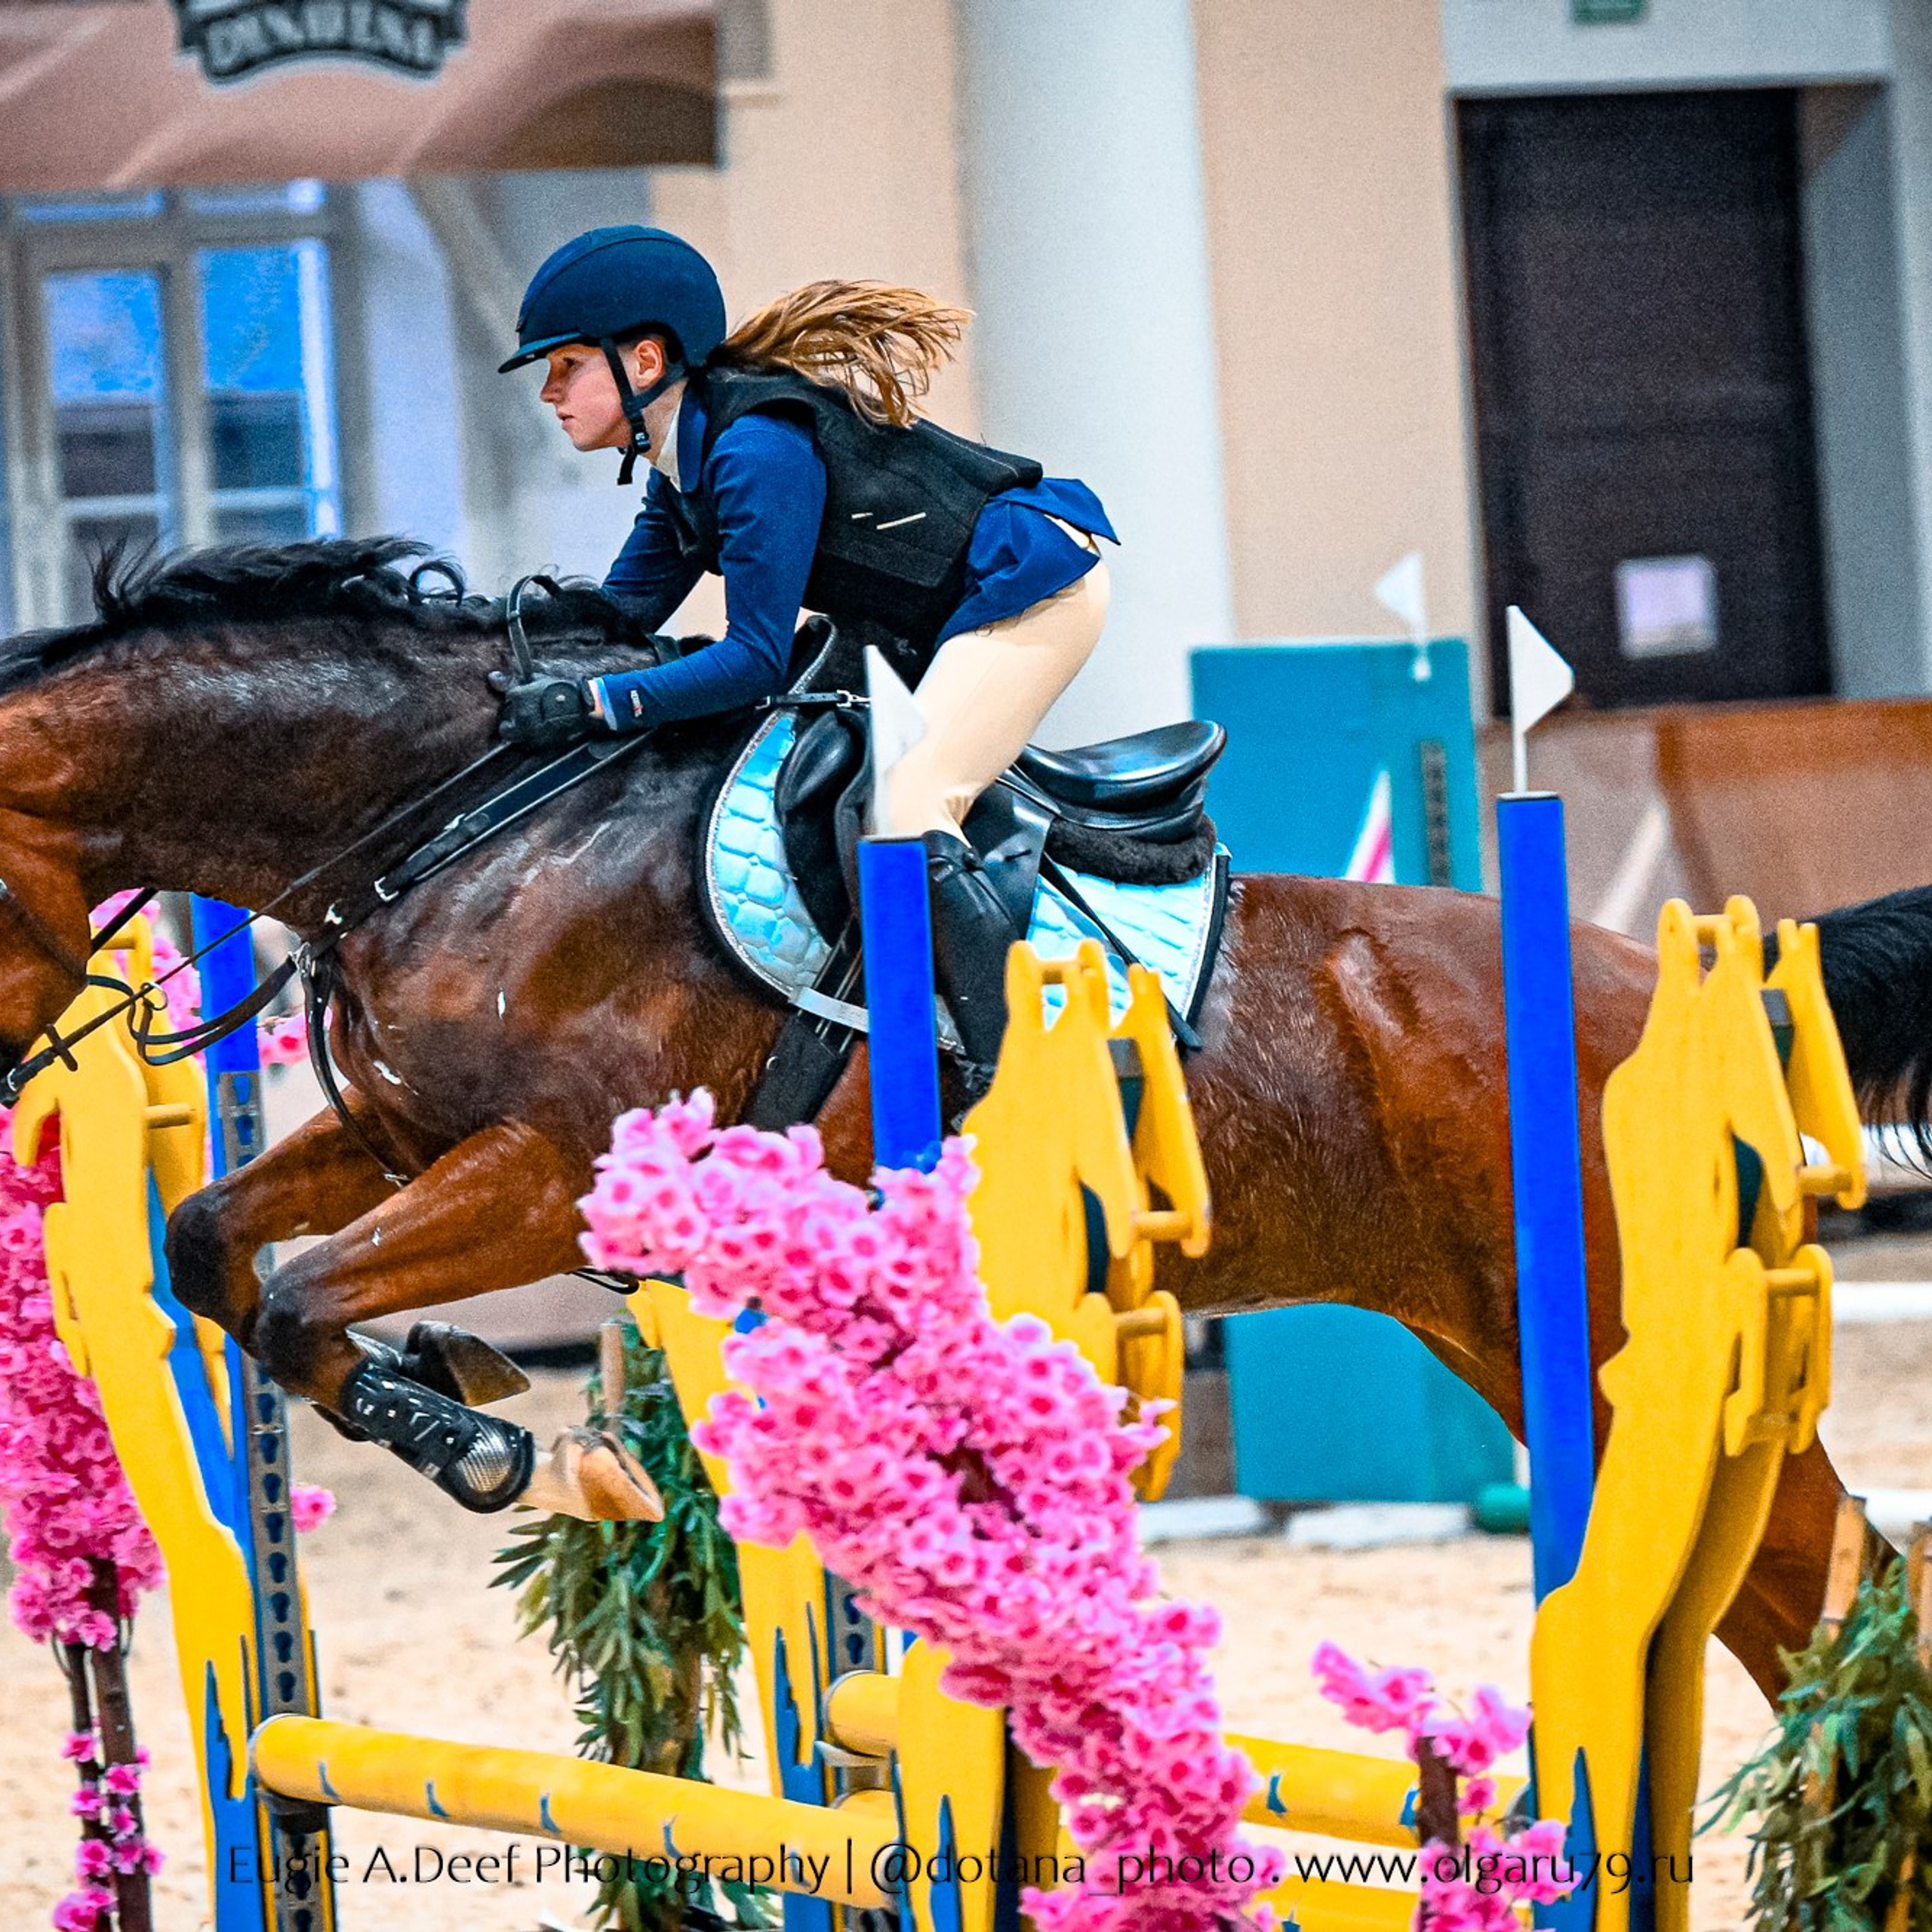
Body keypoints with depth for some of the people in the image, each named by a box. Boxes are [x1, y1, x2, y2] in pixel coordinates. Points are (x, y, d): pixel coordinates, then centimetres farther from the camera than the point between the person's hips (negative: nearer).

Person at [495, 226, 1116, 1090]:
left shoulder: (759, 450, -25)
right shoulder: (686, 458, 7)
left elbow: (757, 658, -27)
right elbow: (619, 616, 10)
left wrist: (590, 703, -32)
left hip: (1035, 586, -11)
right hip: (950, 619, 11)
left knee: (906, 811, -23)